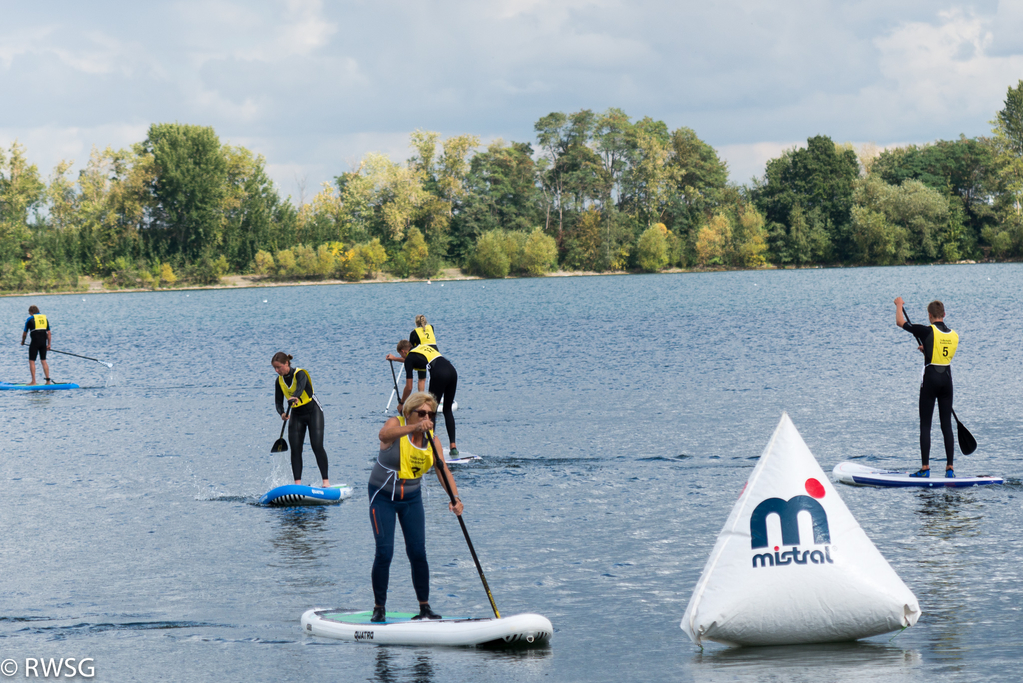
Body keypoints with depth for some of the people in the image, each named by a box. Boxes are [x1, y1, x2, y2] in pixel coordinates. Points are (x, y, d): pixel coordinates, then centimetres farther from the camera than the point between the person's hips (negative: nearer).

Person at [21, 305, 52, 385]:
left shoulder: (30, 319, 0)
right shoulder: (45, 318, 13)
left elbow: (25, 333, 6)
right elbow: (49, 333, 9)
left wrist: (23, 342, 24)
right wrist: (49, 344, 11)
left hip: (35, 342, -5)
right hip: (44, 341, 5)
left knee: (32, 361, 2)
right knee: (43, 361, 10)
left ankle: (33, 381, -3)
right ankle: (48, 380, 5)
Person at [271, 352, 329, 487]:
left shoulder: (300, 373, -18)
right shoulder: (279, 381, 0)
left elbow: (301, 386, -40)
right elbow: (278, 401, 2)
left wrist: (295, 397, -62)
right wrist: (282, 413, -21)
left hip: (313, 411, -5)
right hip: (296, 415, 5)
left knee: (317, 446, -14)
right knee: (295, 449, -6)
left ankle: (326, 480, -12)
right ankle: (297, 482, -6)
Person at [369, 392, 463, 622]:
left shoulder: (433, 441, -4)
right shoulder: (396, 424, -16)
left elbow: (443, 471, -15)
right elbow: (385, 434, -41)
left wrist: (455, 497, -33)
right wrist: (415, 427, -58)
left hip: (412, 499, 4)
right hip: (383, 497, -4)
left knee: (418, 553, -1)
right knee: (384, 552, -11)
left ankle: (425, 608, 7)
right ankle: (379, 608, 0)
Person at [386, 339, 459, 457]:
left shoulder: (409, 357, 8)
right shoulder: (423, 347, 28)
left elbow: (409, 387, 8)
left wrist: (401, 403, 23)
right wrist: (395, 358, 65)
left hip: (439, 375, -7)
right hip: (452, 370, 7)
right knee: (448, 410, 16)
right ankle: (453, 446, 9)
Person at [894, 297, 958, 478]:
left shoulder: (927, 331, -11)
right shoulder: (954, 335, 5)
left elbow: (900, 322, -2)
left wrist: (899, 305, 17)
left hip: (930, 379, -4)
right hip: (947, 379, 4)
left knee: (925, 424, 1)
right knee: (947, 424, 8)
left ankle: (925, 468, -3)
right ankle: (949, 468, 6)